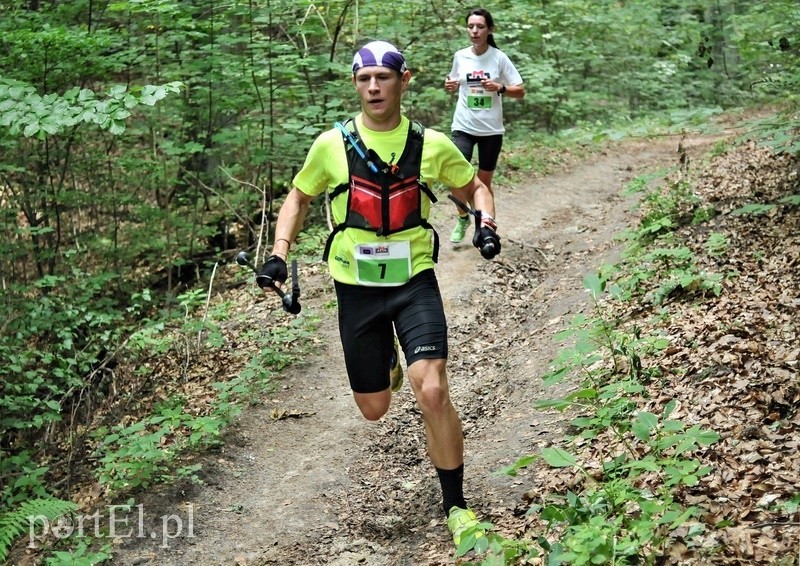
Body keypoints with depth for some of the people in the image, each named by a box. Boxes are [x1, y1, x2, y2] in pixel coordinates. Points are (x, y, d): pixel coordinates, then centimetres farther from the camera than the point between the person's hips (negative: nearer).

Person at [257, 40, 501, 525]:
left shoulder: (432, 144, -6)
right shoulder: (332, 145, -6)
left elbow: (474, 186, 11)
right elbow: (299, 197, 10)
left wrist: (486, 222, -9)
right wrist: (279, 252, -3)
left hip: (414, 282, -1)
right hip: (356, 288, 1)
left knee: (433, 393, -19)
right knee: (374, 408, 12)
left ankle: (455, 505, -1)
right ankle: (387, 356, 50)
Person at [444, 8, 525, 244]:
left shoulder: (499, 58, -6)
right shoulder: (460, 56, 0)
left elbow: (520, 91, -4)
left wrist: (499, 88, -22)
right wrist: (449, 86, -6)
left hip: (491, 129, -1)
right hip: (463, 126, 1)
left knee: (484, 181, 8)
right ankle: (463, 218, 13)